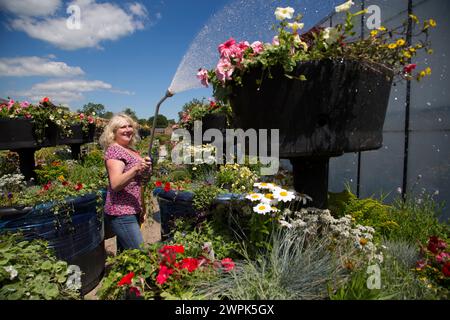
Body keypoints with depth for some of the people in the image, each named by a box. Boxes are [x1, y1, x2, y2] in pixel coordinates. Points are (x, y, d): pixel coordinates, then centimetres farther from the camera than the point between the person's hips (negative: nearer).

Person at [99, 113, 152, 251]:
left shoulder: (132, 151, 14)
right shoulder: (114, 150, -11)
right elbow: (115, 184, -23)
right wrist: (136, 168, -34)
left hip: (132, 212, 8)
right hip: (121, 214, -8)